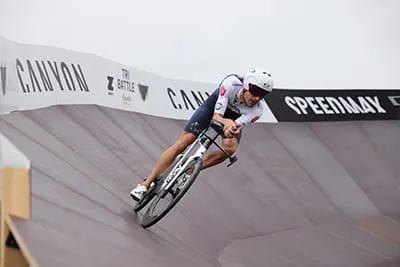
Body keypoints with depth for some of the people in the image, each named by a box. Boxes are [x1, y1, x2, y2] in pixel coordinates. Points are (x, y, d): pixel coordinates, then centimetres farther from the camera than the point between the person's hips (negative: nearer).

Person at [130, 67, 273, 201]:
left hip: (234, 119, 2)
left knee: (229, 148, -30)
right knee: (182, 143, -16)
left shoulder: (257, 111, -32)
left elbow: (235, 128, -40)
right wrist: (227, 122, -59)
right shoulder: (232, 83, -37)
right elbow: (216, 116, -37)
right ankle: (146, 184, -11)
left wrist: (231, 129, -63)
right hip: (212, 107, -1)